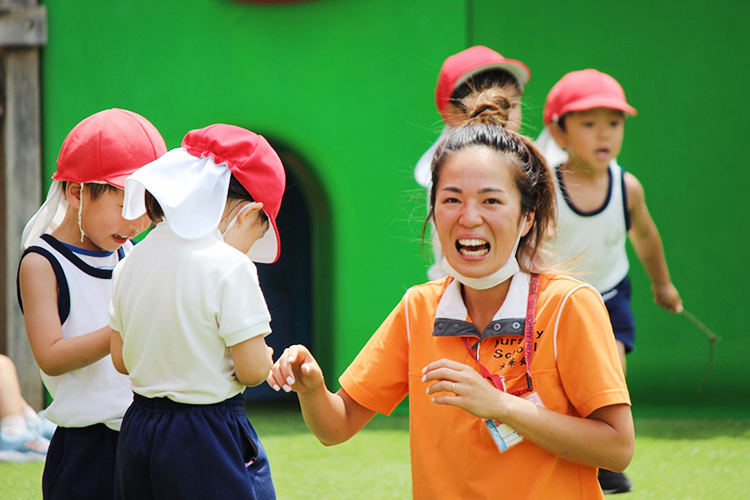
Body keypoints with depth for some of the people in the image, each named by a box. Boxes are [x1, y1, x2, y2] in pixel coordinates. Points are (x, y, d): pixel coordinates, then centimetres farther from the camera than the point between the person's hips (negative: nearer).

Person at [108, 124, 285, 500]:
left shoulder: (131, 264, 6)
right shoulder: (229, 267, -15)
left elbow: (121, 359, 13)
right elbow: (253, 368, -15)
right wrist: (267, 355, 7)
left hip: (137, 437, 7)